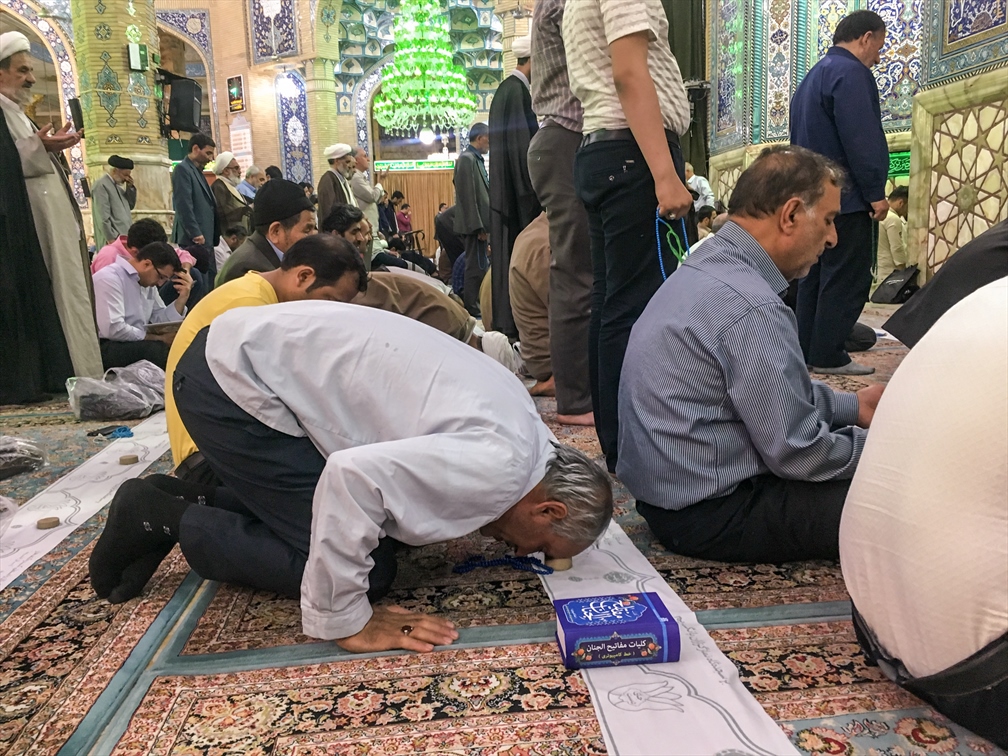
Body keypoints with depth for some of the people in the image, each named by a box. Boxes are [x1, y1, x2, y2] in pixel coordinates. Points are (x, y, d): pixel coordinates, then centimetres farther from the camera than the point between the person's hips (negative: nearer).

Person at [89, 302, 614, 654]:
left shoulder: (521, 422, 6)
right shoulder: (500, 467, -21)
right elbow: (356, 476, -33)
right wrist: (345, 622, -19)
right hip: (232, 381, -9)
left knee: (374, 522, 13)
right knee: (369, 571, -4)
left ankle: (180, 499, 16)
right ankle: (165, 520, 5)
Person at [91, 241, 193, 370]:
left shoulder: (147, 281, 11)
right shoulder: (109, 278, -15)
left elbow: (161, 321, 10)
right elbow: (113, 329, -25)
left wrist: (182, 297, -3)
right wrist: (158, 338, -18)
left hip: (138, 343, 8)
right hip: (107, 348, -8)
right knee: (160, 349, -31)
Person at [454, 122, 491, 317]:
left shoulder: (476, 159, 17)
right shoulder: (467, 159, -12)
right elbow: (468, 197, -18)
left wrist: (482, 225, 16)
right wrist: (478, 227, -20)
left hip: (478, 224, 9)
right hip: (474, 225, -9)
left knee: (480, 267, 12)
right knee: (476, 268, -6)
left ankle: (475, 306, 18)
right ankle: (472, 310, 0)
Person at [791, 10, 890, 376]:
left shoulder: (813, 76, 19)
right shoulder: (851, 72, -11)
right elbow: (860, 140, -20)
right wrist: (875, 192, -16)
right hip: (844, 196, -10)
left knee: (814, 276, 12)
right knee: (848, 281, -5)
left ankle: (806, 351, 15)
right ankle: (828, 356, -4)